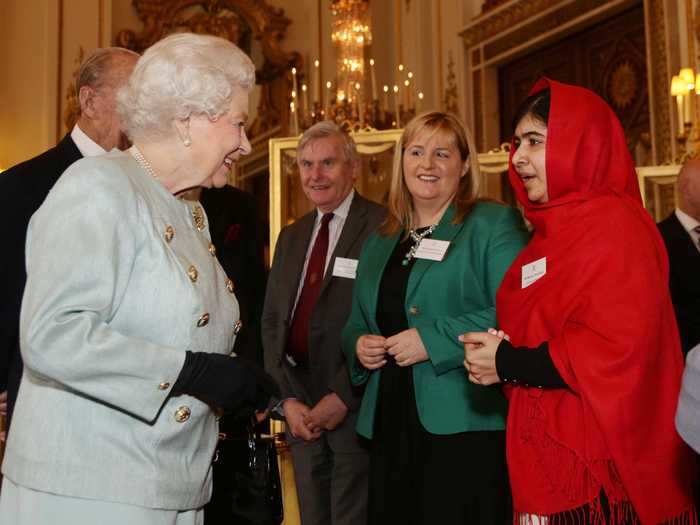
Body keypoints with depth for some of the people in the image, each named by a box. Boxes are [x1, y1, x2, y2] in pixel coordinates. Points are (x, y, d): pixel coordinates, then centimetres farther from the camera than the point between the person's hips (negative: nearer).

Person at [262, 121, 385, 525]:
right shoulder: (291, 237, 14)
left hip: (355, 404, -6)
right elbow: (272, 321, 10)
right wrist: (287, 398, -1)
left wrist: (342, 397, -14)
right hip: (301, 406, 6)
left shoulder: (382, 227, -9)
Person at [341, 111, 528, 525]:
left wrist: (433, 340, -20)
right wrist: (358, 344, 2)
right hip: (390, 429, 6)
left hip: (465, 430, -6)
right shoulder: (379, 242, 18)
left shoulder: (495, 225, -3)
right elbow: (358, 322, 25)